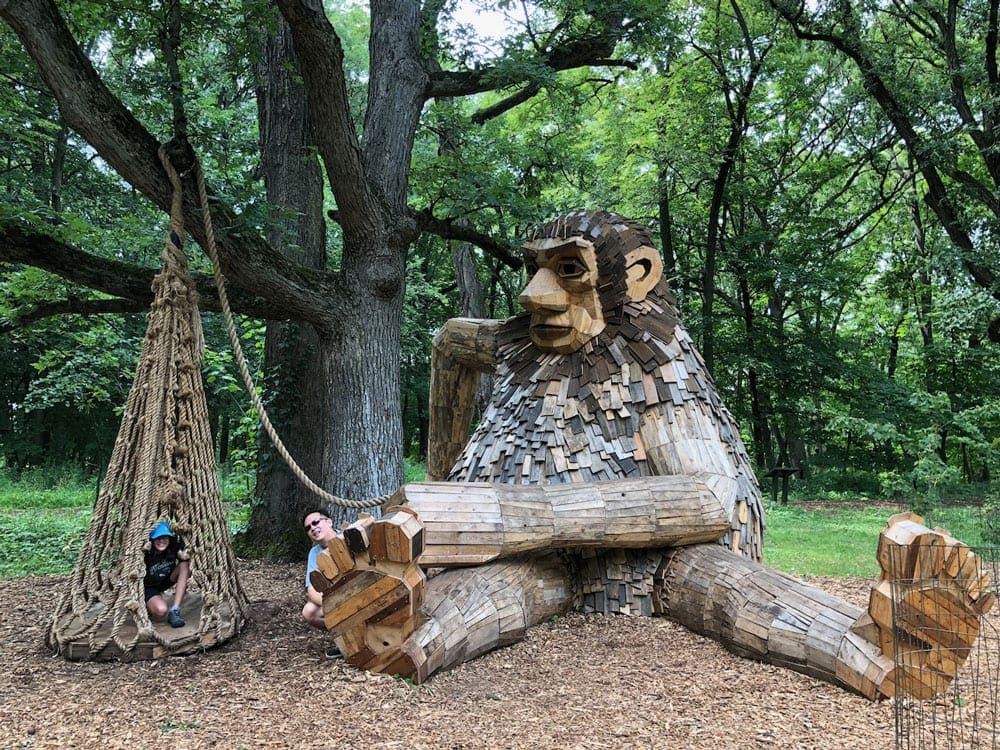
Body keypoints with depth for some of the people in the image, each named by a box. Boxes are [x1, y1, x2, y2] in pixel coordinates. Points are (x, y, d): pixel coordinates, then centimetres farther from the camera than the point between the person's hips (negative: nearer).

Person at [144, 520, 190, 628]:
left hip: (166, 581, 4)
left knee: (184, 565, -25)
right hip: (148, 587, -4)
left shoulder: (173, 547, -19)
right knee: (161, 611, -32)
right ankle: (148, 605, 8)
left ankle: (174, 611, -22)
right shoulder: (146, 553, -28)